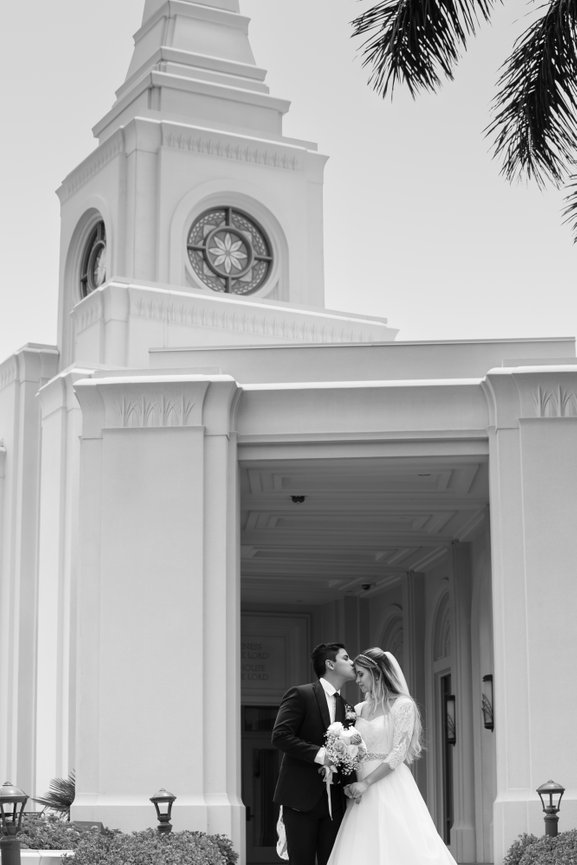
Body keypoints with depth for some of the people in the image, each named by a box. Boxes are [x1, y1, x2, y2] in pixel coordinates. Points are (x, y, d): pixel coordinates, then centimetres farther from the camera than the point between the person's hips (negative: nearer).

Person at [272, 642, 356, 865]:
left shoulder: (345, 707, 17)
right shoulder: (300, 695, -4)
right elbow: (280, 736, -14)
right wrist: (319, 754, -20)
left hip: (334, 802, 6)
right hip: (301, 797, -6)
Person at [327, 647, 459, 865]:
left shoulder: (403, 705, -4)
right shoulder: (359, 709, 14)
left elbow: (398, 753, -11)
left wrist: (366, 782, -16)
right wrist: (349, 782, -5)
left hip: (391, 789, -5)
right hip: (363, 792, 5)